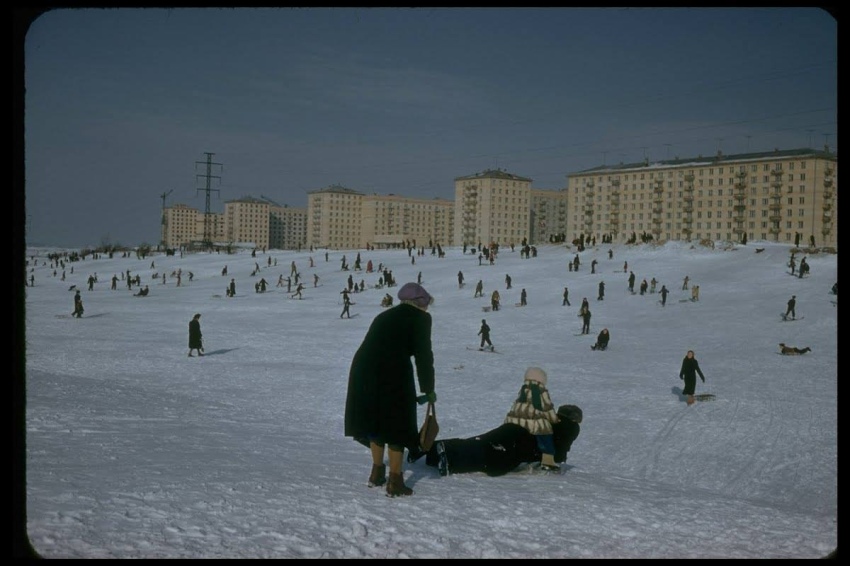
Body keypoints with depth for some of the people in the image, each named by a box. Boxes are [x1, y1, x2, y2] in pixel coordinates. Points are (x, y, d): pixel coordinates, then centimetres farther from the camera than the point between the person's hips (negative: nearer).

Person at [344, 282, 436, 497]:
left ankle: (377, 473, 32)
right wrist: (428, 390, 11)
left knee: (376, 420, 23)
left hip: (363, 369, 6)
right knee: (397, 425, 7)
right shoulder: (420, 318, 7)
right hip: (393, 374, -6)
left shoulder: (385, 316, 26)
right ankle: (395, 482, 10)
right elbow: (423, 356, 2)